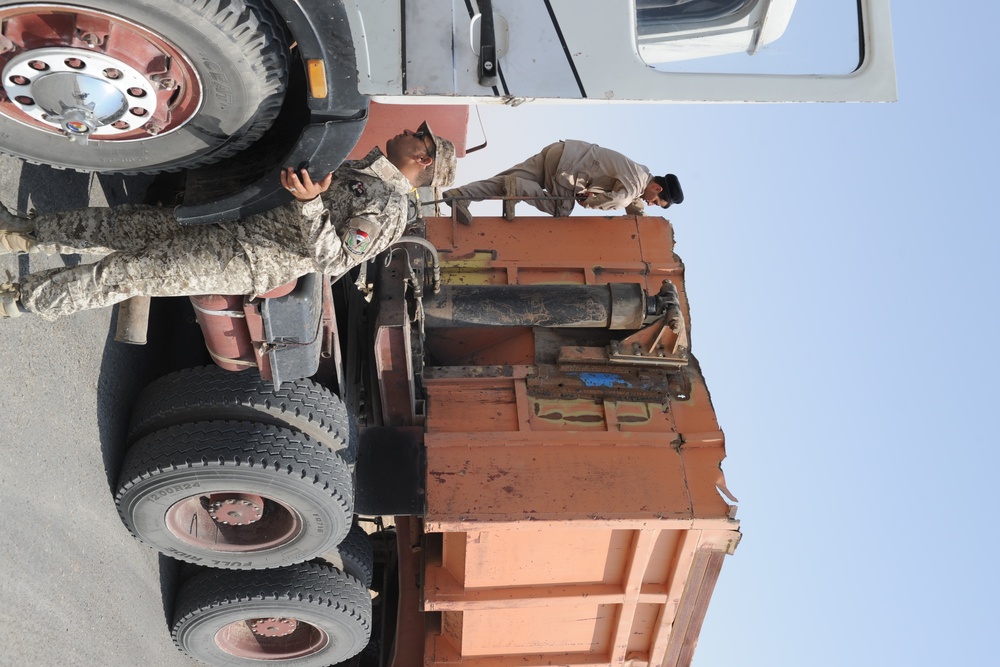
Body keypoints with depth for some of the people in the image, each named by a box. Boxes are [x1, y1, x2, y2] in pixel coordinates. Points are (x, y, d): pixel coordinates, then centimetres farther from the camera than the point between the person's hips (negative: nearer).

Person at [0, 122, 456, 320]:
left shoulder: (388, 209, -14)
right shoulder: (365, 168, 14)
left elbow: (333, 259, -23)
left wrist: (310, 202, -34)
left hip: (245, 262, -8)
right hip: (238, 224, 8)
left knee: (120, 274, -7)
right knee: (133, 225, 5)